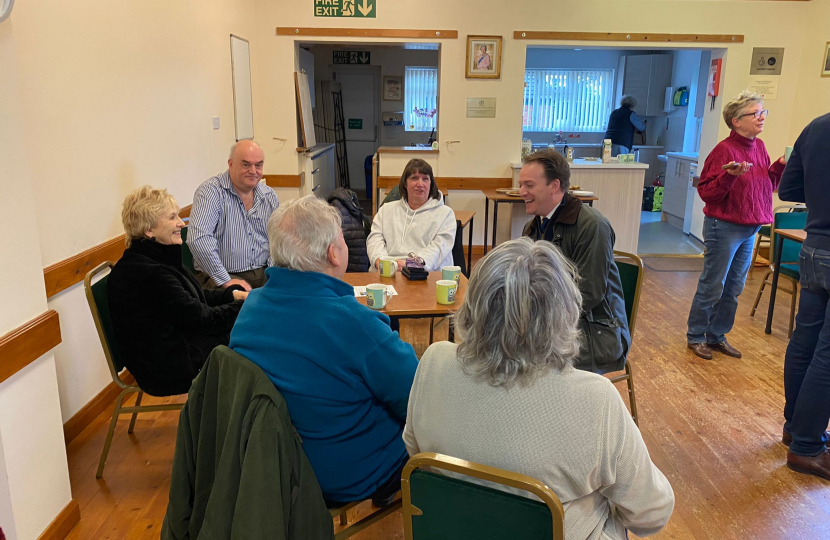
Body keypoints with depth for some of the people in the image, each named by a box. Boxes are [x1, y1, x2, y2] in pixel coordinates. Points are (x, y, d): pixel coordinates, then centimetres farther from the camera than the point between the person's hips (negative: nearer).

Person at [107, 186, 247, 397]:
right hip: (170, 369, -9)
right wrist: (244, 306, -9)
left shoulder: (155, 259, 5)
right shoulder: (147, 273, -25)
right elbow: (202, 319, -21)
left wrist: (233, 294, -1)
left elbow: (196, 296, 13)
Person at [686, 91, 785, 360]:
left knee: (733, 288, 14)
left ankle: (717, 336, 27)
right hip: (724, 227, -8)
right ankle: (696, 337, 16)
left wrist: (780, 166, -2)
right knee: (712, 286, 2)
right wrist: (730, 175, -31)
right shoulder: (724, 150, -16)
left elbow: (767, 185, 14)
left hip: (750, 229, 8)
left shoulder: (759, 147, 7)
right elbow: (706, 192, -16)